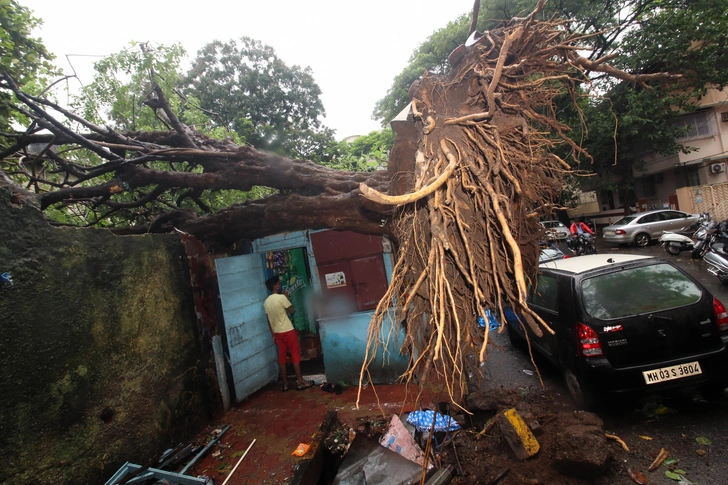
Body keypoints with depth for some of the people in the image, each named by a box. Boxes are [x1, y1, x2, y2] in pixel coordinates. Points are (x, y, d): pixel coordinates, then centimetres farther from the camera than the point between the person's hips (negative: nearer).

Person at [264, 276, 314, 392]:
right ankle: (300, 382, 4)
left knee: (282, 357, 10)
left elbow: (269, 319, 10)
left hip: (277, 332, 7)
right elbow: (292, 311, -7)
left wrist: (273, 334, 16)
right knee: (295, 355, 2)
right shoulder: (281, 297, -15)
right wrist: (286, 297, 0)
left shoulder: (266, 302, 5)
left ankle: (285, 384, 15)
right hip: (288, 331, -6)